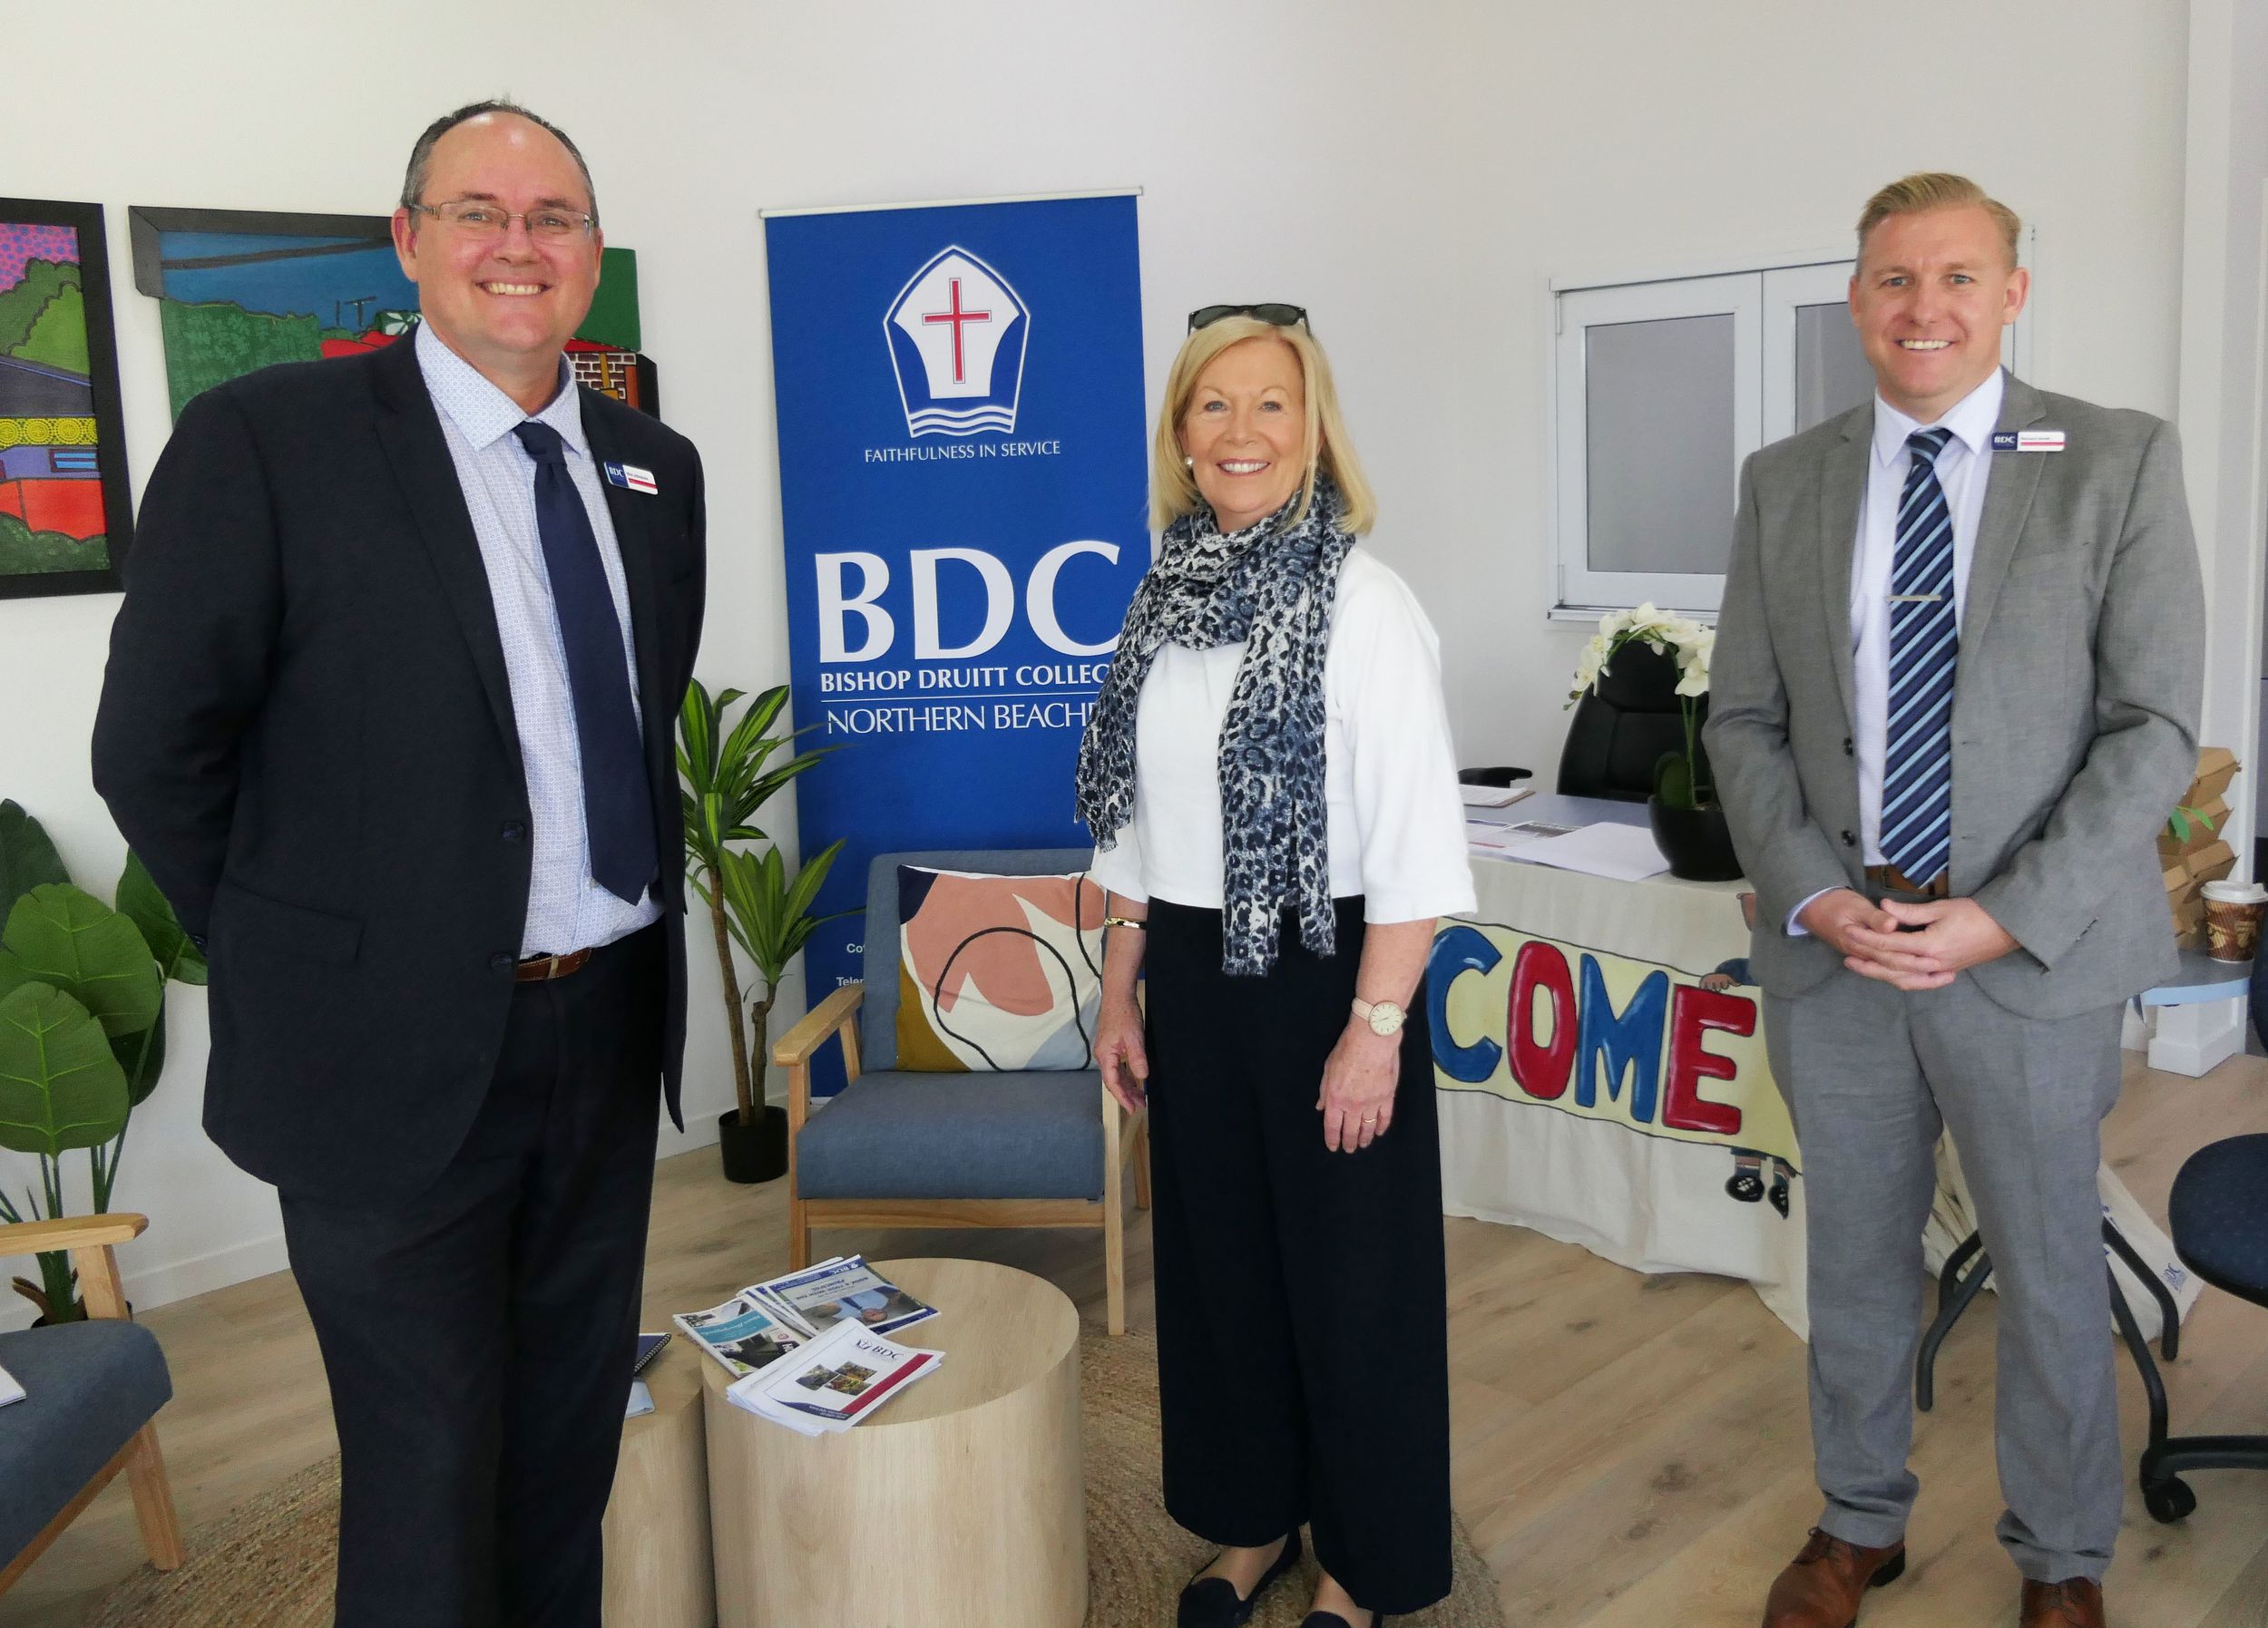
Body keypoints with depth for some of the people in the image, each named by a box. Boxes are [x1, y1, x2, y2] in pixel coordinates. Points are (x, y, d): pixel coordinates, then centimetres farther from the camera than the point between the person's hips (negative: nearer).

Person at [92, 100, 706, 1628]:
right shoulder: (266, 439, -11)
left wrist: (637, 914, 10)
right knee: (427, 1468, 10)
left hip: (612, 1027, 5)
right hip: (399, 1046, -5)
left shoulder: (653, 465, 6)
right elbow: (155, 752, -7)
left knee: (573, 1443, 21)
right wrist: (300, 960, -3)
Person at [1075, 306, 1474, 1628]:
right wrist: (1121, 991, 10)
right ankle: (1255, 1521, 38)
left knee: (1348, 1272, 8)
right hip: (1195, 982, 6)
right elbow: (1138, 824, 11)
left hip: (1324, 976, -5)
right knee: (1218, 1257, 16)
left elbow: (1418, 840, -15)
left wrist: (1376, 1026, -18)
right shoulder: (1169, 601, 6)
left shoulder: (1364, 603, -12)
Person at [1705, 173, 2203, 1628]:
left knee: (2051, 1276, 13)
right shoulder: (1785, 483, 5)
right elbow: (1745, 720, 6)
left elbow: (2154, 727, -7)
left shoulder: (2121, 462, -3)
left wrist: (2005, 918, -16)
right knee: (1856, 1263, 17)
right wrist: (1811, 893, -8)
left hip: (2033, 955, -2)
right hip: (1834, 951, 2)